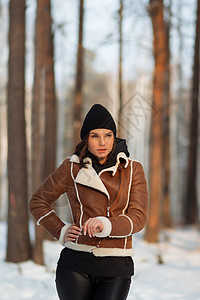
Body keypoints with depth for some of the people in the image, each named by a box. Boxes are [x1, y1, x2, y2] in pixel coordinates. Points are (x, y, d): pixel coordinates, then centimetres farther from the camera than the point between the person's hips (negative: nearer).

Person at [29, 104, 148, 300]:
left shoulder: (132, 170, 7)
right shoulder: (72, 168, 5)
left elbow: (138, 217, -2)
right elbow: (38, 202, 16)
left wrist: (106, 226, -20)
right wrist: (61, 231, 3)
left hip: (117, 269, 1)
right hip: (77, 264, 0)